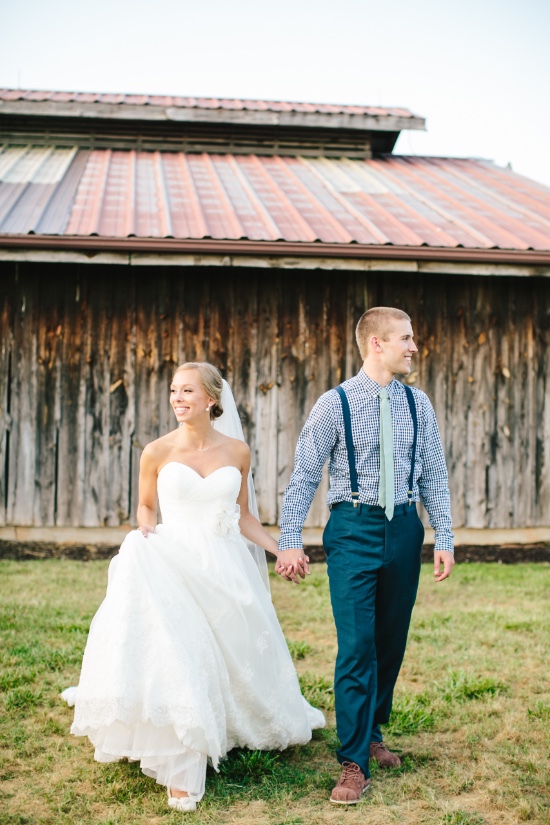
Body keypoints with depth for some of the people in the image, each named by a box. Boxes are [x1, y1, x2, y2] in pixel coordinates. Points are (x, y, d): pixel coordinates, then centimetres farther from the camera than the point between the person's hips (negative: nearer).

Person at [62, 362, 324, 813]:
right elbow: (146, 507, 12)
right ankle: (182, 773, 1)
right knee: (180, 660, -12)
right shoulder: (158, 452, -2)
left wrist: (280, 549, 5)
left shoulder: (237, 452, 2)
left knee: (240, 654, 8)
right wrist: (144, 530, -9)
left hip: (227, 569, 2)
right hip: (176, 569, -2)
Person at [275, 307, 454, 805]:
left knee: (392, 642, 13)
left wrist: (444, 538, 3)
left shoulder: (418, 404, 6)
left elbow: (434, 475, 9)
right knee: (357, 646, -8)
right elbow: (305, 475, -4)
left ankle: (372, 734, 33)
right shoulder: (335, 404, -5)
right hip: (354, 530, -4)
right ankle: (354, 764, 1)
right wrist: (291, 541, -8)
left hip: (404, 529, 4)